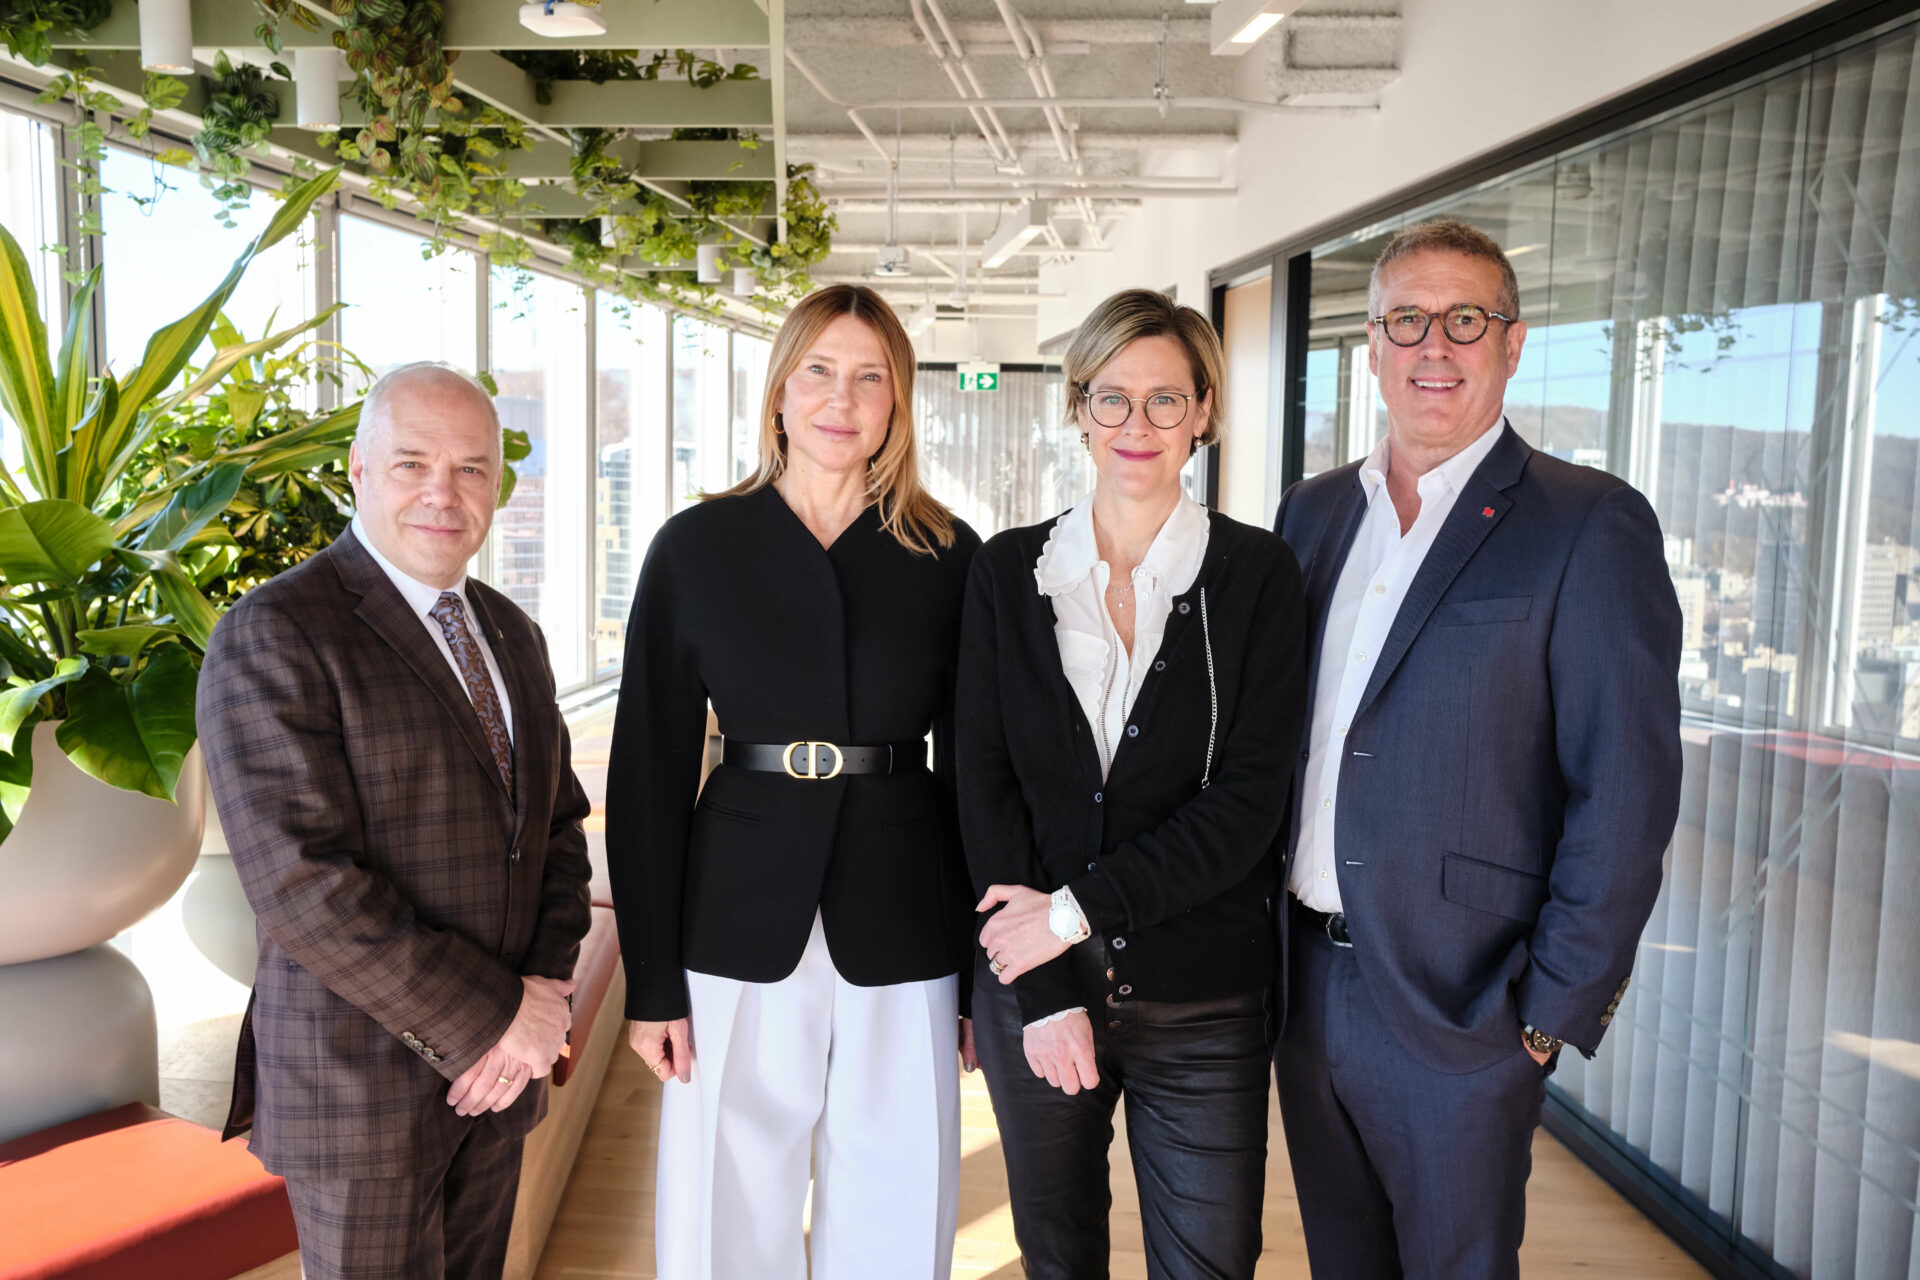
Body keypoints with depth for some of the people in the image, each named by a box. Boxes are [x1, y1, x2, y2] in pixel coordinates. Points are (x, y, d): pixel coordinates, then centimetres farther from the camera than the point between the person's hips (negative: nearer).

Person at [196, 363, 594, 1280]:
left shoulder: (511, 635, 9)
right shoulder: (271, 637, -15)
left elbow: (556, 821, 9)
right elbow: (303, 885, -22)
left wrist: (547, 990, -7)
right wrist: (494, 1020, -18)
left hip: (493, 1065, 7)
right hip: (359, 1076, -6)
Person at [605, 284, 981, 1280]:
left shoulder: (949, 556, 2)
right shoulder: (696, 548, 1)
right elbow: (648, 772, 1)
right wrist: (651, 980, -2)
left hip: (901, 931, 1)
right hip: (742, 930, 0)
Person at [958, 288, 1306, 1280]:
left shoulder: (1257, 575, -3)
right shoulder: (1009, 572, 1)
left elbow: (1250, 799, -9)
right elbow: (983, 783, -2)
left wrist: (1080, 907, -15)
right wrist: (1042, 990, -9)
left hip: (1202, 1001, -1)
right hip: (1034, 991, 2)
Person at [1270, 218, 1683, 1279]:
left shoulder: (1591, 526, -10)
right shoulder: (1311, 513, 8)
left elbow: (1626, 793, -12)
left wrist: (1551, 1010, -13)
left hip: (1459, 1001, -5)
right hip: (1304, 981, 5)